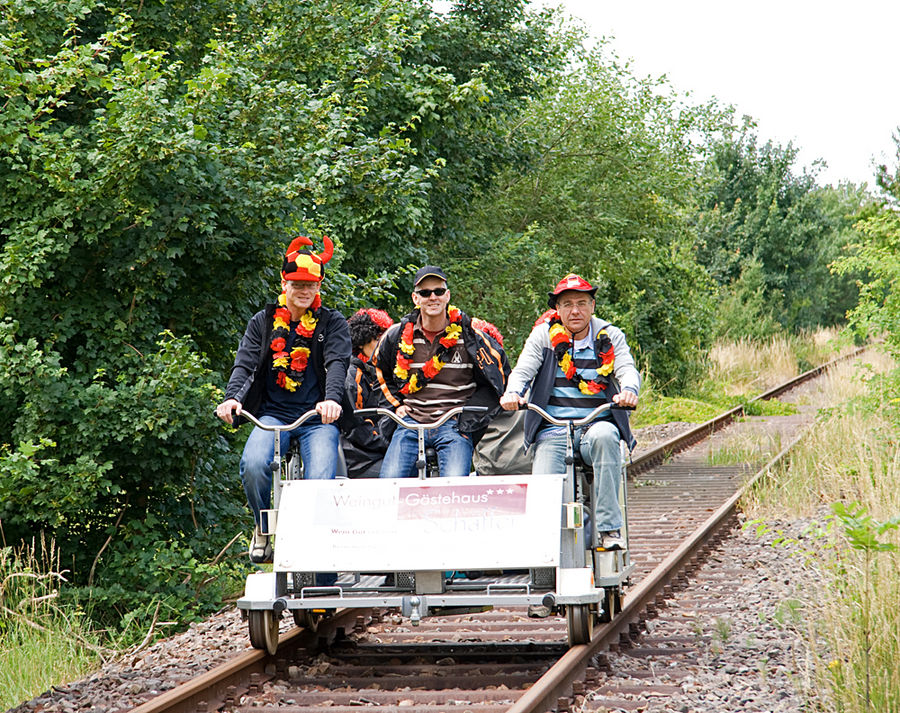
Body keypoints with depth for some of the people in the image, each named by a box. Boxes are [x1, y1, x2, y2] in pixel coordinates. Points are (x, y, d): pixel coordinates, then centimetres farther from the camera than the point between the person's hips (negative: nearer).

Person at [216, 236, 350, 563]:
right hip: (273, 414, 1)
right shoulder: (263, 322, 11)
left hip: (318, 417, -1)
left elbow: (337, 363, -10)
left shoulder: (332, 322, 6)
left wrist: (332, 399, -31)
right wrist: (232, 398, -21)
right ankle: (263, 528, 0)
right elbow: (245, 363, 0)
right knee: (253, 464, -28)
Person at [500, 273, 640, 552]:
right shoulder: (544, 335, 10)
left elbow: (627, 369, -3)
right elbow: (523, 369, -1)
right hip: (552, 429, 1)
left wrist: (628, 390, -28)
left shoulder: (610, 336, 10)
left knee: (603, 436, -37)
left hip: (597, 425, 0)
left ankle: (608, 529, -33)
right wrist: (513, 393, -25)